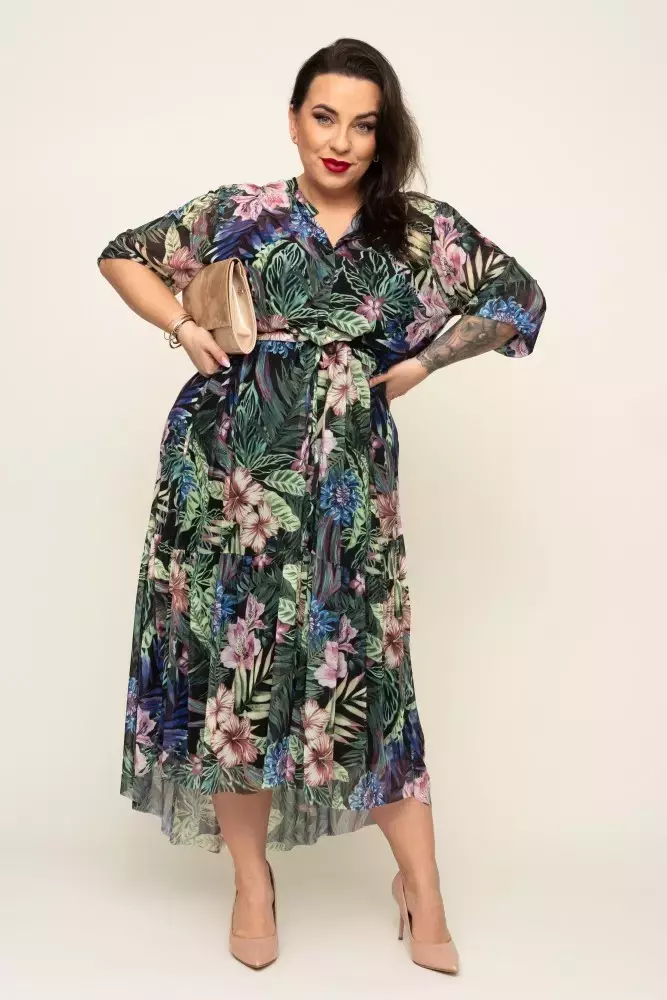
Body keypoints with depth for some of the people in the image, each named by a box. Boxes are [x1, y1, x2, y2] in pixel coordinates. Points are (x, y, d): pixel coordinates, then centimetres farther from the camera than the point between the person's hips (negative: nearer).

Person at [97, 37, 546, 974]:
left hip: (345, 476, 0)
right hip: (229, 466, 1)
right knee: (231, 657, 3)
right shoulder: (237, 212, 6)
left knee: (365, 666, 0)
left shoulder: (422, 229, 7)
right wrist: (183, 324, 0)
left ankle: (420, 886, 17)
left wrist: (425, 361, 5)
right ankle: (252, 878, 21)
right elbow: (123, 255, 16)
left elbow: (520, 296, 13)